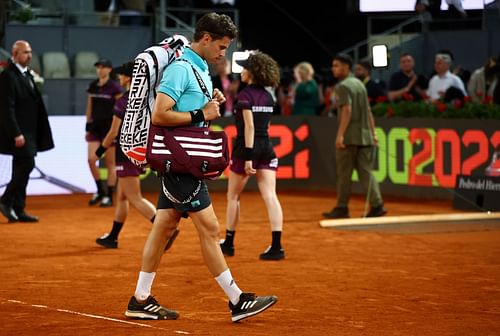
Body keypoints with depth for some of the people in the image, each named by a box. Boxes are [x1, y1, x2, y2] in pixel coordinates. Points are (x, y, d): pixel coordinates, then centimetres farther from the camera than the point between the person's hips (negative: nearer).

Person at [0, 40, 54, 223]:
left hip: (28, 131, 9)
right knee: (26, 165, -12)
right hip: (19, 132, -9)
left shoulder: (27, 74, 15)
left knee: (22, 169, 10)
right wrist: (16, 134, -21)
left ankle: (18, 209, 13)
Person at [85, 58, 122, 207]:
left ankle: (109, 196, 6)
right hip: (95, 127, 5)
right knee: (91, 159, -5)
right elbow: (89, 108, 15)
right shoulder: (92, 86, 9)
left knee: (110, 163, 0)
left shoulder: (114, 88, -7)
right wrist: (87, 127, 12)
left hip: (110, 126, -5)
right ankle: (100, 191, 12)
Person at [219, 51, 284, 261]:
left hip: (247, 147, -6)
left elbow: (249, 126, -17)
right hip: (267, 147, 6)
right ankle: (276, 246, -14)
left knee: (233, 196, 11)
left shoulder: (245, 95, -10)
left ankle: (228, 243, 19)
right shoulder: (268, 97, 12)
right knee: (270, 196, -4)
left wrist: (248, 157, -20)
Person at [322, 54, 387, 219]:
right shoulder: (360, 84, 17)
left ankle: (341, 208, 6)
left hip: (348, 137, -7)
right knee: (366, 172, 4)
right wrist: (373, 133, 19)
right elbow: (368, 111, 17)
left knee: (344, 175, 1)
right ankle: (377, 205, -5)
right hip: (364, 136, 7)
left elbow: (347, 110, -19)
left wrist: (340, 134, -24)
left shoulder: (343, 86, -9)